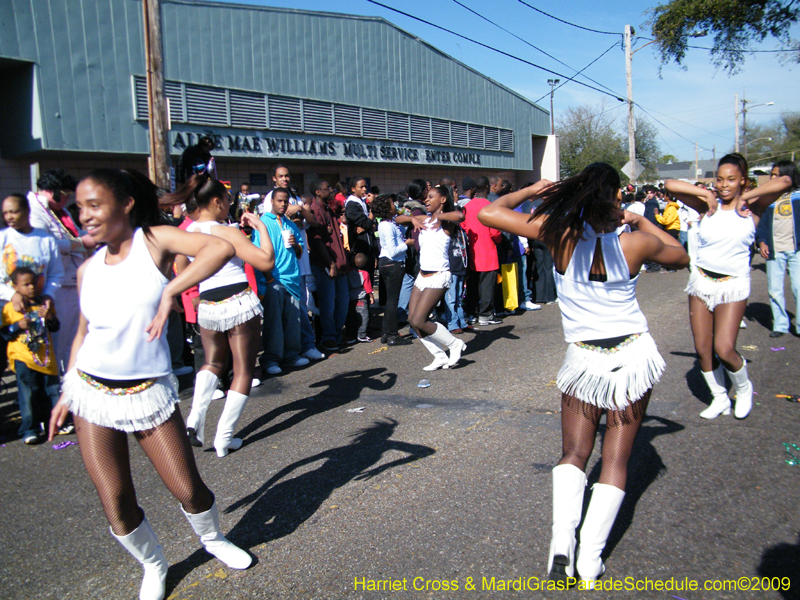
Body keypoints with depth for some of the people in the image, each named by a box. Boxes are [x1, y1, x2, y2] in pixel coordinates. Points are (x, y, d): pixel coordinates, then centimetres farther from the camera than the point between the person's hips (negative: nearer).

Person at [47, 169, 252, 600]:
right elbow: (83, 332, 15)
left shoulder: (154, 241, -10)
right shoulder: (87, 269, 4)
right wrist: (66, 394, 13)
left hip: (148, 392, -3)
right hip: (91, 390, 4)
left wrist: (169, 291, -32)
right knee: (116, 503, 2)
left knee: (188, 490, 1)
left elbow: (221, 247, -28)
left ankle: (213, 539, 35)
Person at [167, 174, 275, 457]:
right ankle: (224, 438, 8)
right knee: (243, 370, 7)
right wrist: (261, 226, -8)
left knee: (214, 362, 26)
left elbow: (182, 272, 19)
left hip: (207, 306, 6)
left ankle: (195, 417, 5)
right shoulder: (226, 231, -13)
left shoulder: (185, 233, 6)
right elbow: (267, 261, -18)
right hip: (240, 303, -6)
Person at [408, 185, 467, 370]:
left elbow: (460, 216, -34)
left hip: (438, 276, -8)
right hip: (423, 275, 8)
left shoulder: (445, 221, -10)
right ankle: (440, 357, 14)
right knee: (412, 320, 3)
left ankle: (455, 344, 6)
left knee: (418, 321, -13)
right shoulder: (426, 219, 11)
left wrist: (439, 217, -19)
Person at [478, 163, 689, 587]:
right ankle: (590, 558, 4)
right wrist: (642, 221, 19)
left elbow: (488, 213, -8)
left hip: (584, 358, 0)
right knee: (616, 459, 8)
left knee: (573, 455, 12)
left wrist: (532, 190, 5)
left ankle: (562, 540, -7)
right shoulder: (636, 242, -7)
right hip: (634, 353, 1)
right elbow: (681, 257, 16)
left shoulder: (560, 232, -11)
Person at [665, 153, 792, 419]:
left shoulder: (752, 209, -3)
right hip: (701, 280, 3)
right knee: (703, 349, 5)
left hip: (733, 285, -2)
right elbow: (669, 184, -8)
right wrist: (706, 194, -10)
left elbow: (784, 182, -20)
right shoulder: (707, 206, 0)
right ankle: (720, 398, 26)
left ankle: (744, 389, 22)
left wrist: (746, 197, -15)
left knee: (724, 350, -10)